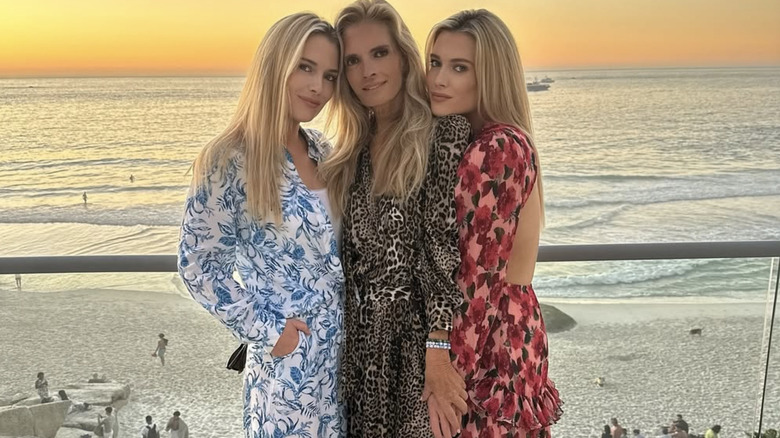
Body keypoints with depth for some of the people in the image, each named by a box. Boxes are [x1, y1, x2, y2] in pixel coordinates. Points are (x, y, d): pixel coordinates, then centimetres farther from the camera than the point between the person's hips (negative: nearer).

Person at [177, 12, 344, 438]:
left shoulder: (320, 148, 4)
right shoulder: (230, 161, -17)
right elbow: (198, 265, -13)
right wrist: (265, 330, -13)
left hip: (342, 345, 6)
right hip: (287, 358, -6)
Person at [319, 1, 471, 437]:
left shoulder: (445, 131, -11)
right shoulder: (354, 145, 8)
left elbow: (443, 245, -16)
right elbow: (351, 249, 11)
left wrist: (438, 351, -21)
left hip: (419, 331, -5)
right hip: (360, 334, 6)